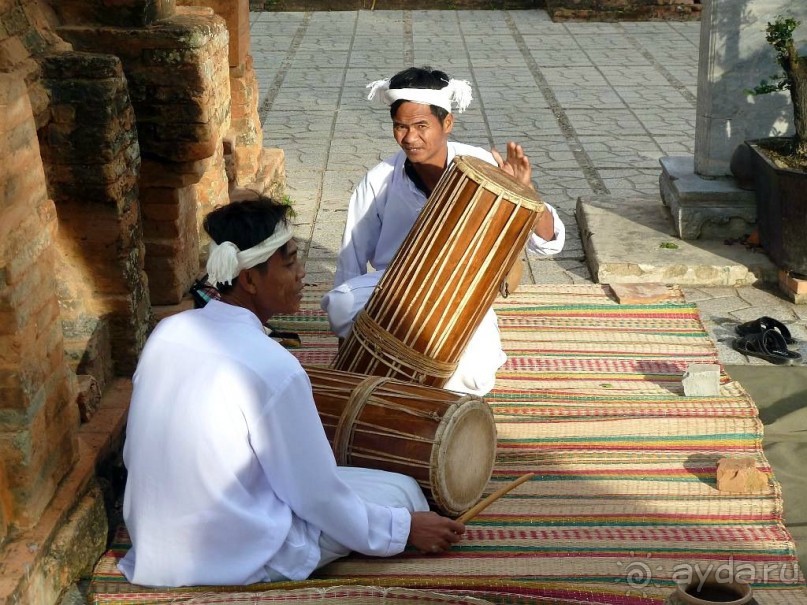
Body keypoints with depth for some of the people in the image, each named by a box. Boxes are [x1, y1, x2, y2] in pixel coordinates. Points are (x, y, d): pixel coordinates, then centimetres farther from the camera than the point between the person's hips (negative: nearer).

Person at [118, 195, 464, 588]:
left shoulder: (167, 332, -5)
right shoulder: (273, 369, -25)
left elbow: (135, 456, 7)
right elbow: (319, 499, -15)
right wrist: (407, 529, -1)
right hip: (239, 561, -7)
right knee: (402, 492, 7)